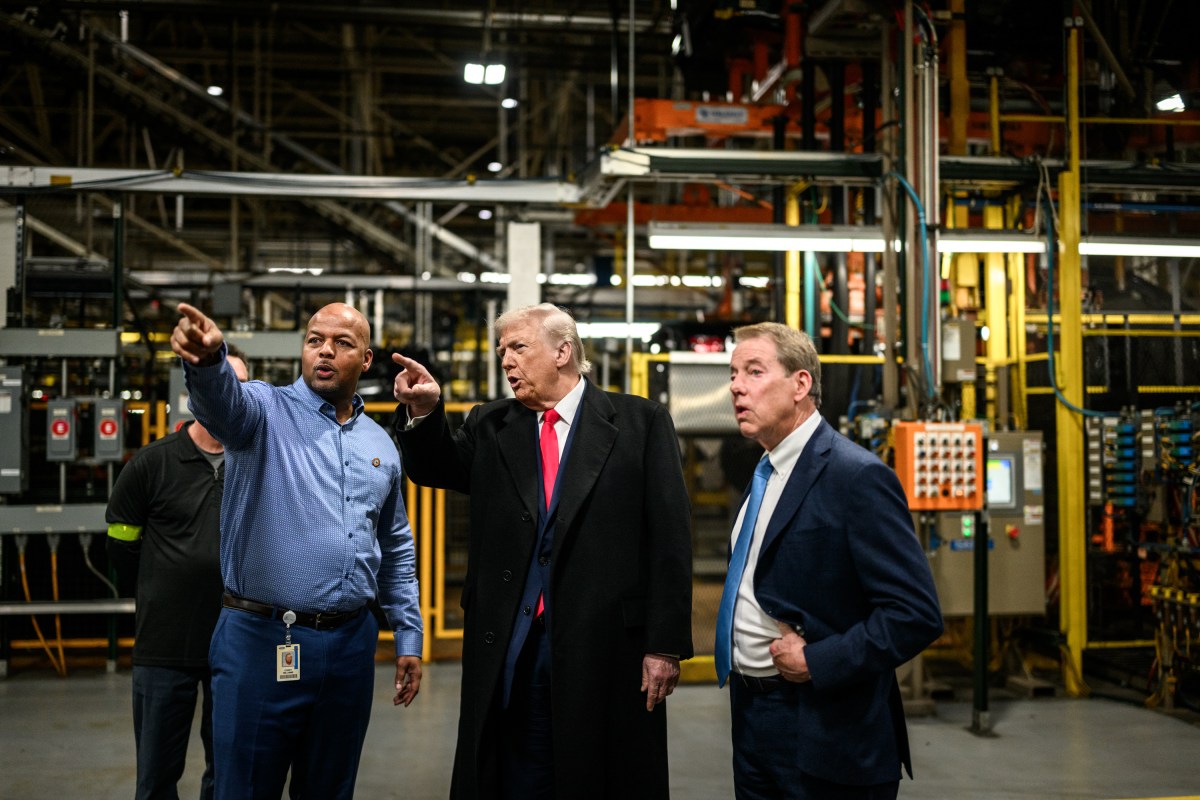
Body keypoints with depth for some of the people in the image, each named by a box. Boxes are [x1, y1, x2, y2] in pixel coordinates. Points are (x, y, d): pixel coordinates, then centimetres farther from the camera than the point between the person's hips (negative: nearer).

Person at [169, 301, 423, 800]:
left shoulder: (380, 445, 12)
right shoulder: (266, 410, -2)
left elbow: (396, 551, 19)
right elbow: (222, 401, -27)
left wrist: (409, 638, 14)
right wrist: (207, 358, -50)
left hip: (350, 645, 4)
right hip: (262, 641, -4)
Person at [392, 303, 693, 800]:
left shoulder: (641, 422, -1)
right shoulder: (491, 426, 12)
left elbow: (670, 539, -4)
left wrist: (666, 644, -9)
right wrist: (423, 410, -12)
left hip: (607, 648, -3)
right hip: (508, 650, 3)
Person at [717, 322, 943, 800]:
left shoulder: (856, 476, -17)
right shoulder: (766, 473, 10)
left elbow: (917, 614, -21)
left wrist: (816, 662, -20)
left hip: (823, 733, -8)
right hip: (752, 716, 8)